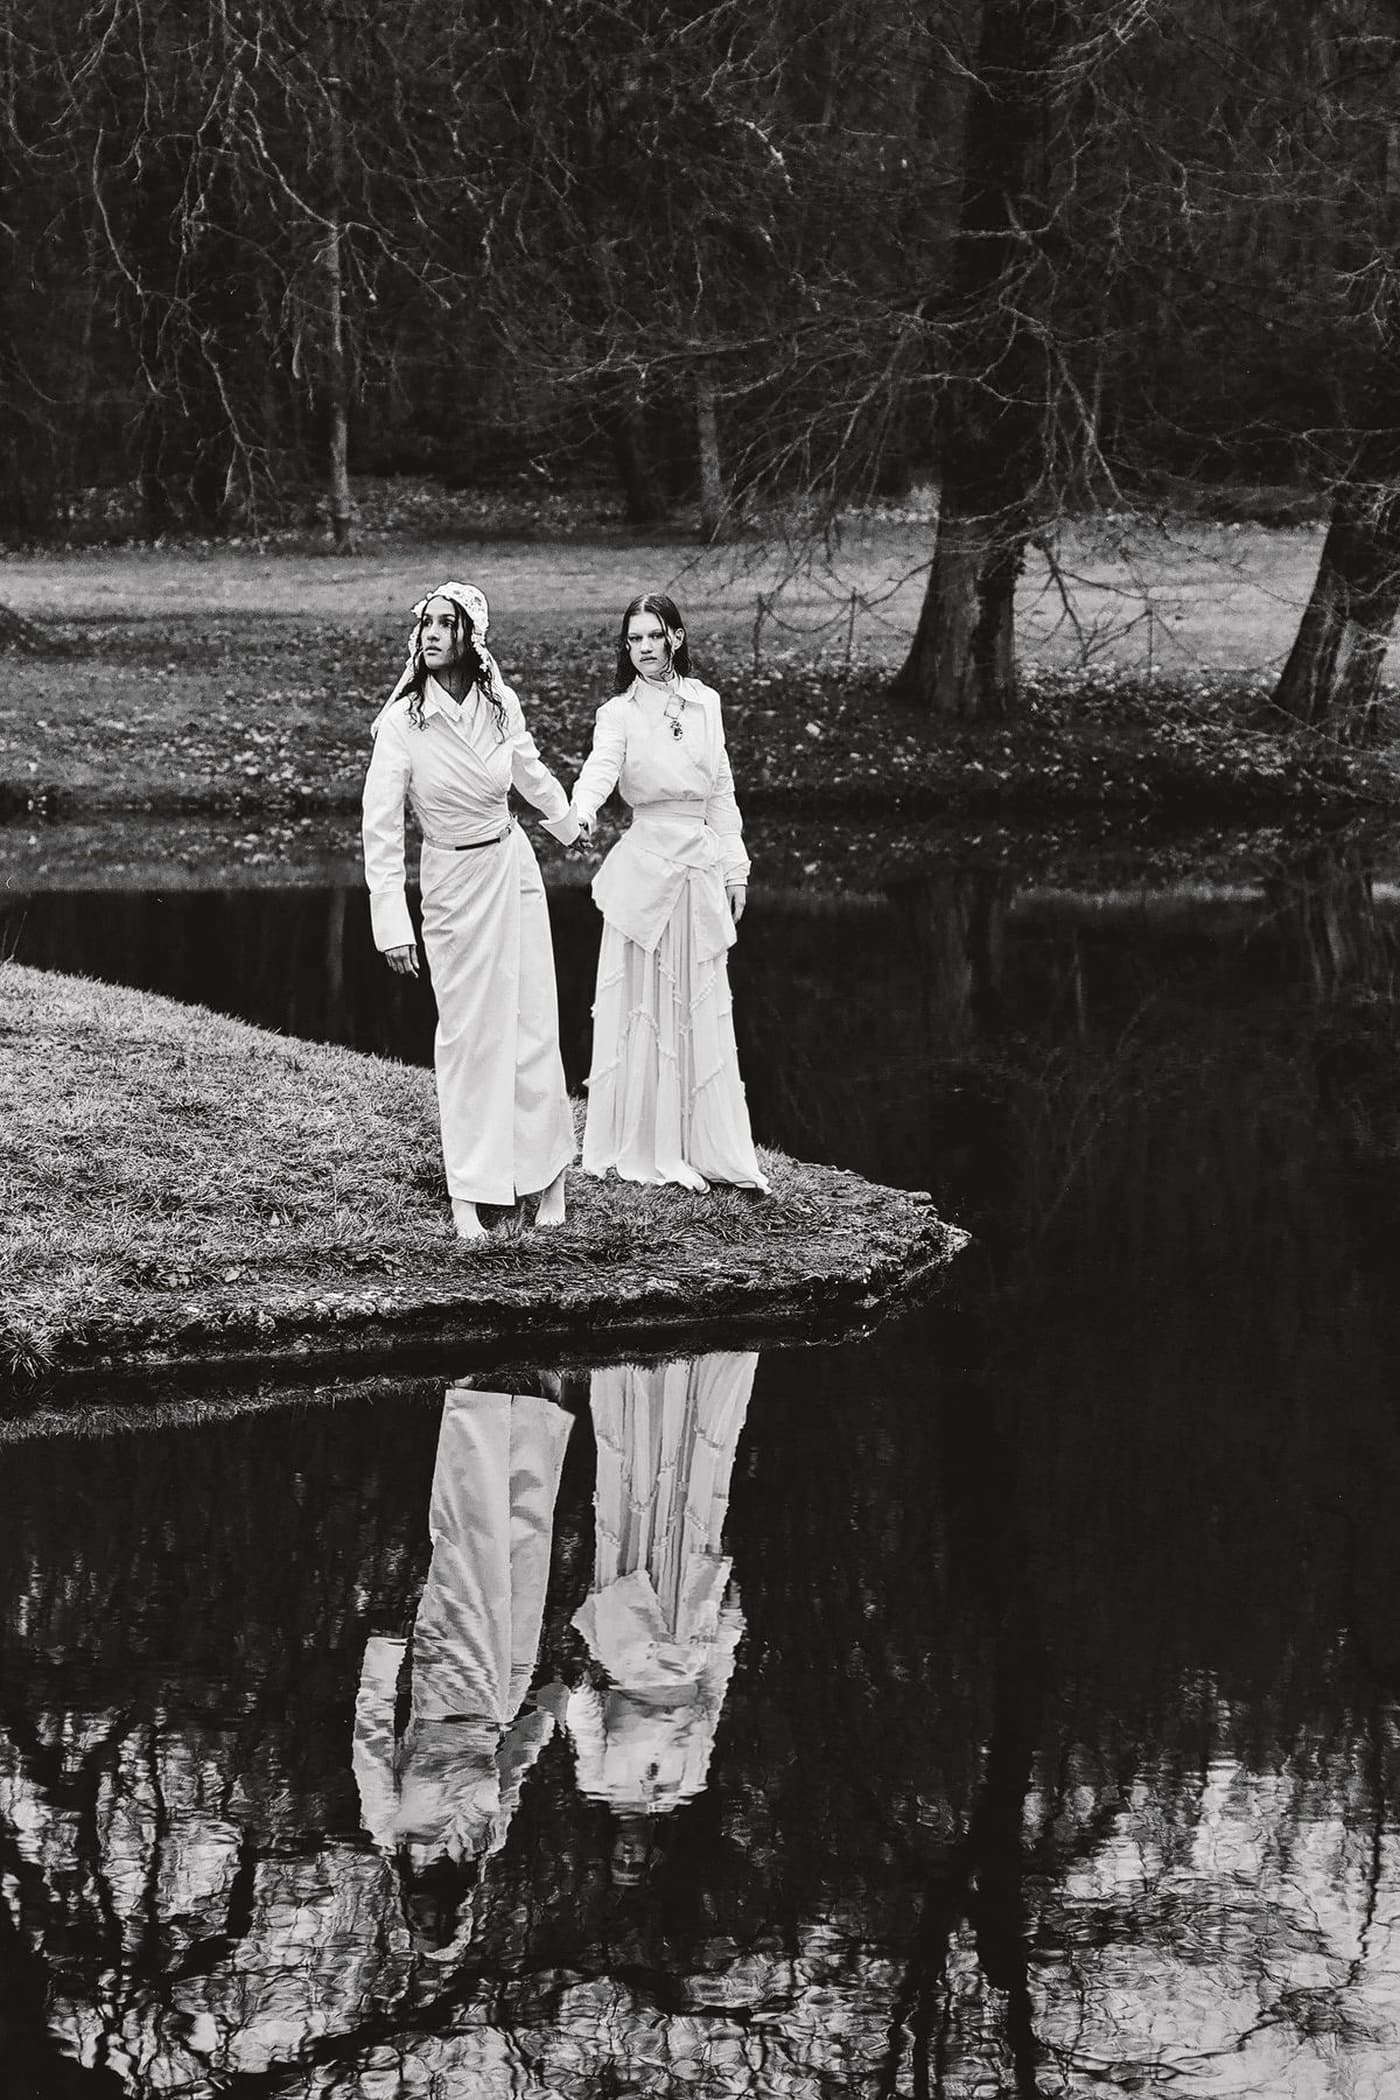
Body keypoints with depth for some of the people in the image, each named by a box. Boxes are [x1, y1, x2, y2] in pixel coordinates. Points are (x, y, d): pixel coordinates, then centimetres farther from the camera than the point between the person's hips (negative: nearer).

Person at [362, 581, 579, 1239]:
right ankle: (467, 1197, 8)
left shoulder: (499, 706, -5)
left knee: (532, 1025, 5)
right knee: (465, 1034, 1)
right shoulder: (402, 721, -15)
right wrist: (391, 923, -20)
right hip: (452, 883, -3)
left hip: (514, 870, 3)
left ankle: (548, 1172, 20)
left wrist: (568, 825, 33)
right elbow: (381, 827, -16)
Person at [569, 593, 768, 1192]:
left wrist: (735, 869, 11)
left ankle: (709, 1148, 11)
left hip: (703, 869, 4)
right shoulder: (619, 714, -4)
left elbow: (722, 791, 13)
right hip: (647, 867, -4)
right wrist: (582, 811, -45)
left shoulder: (705, 703, 8)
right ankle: (644, 1149, 6)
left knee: (702, 1012, 7)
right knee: (644, 1008, 0)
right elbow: (601, 766, -24)